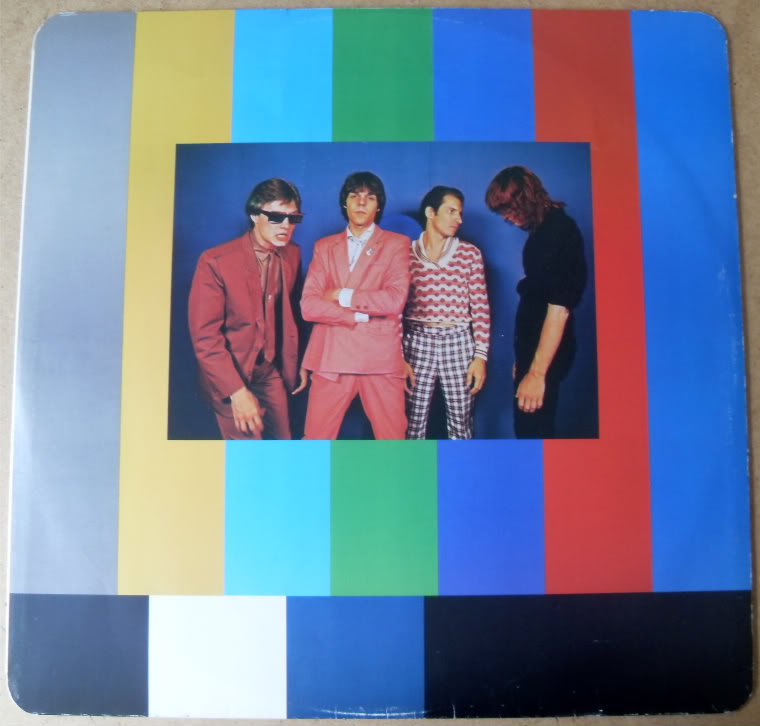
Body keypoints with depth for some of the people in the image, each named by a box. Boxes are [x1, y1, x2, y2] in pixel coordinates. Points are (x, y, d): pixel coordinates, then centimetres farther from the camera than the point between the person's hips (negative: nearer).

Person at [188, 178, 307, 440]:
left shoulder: (292, 255, -2)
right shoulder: (216, 261, -19)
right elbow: (205, 337, -20)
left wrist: (296, 363, 11)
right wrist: (237, 391, -24)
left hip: (271, 371, 5)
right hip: (229, 374, -5)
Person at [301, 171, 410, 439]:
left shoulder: (396, 244, 5)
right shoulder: (324, 246, 12)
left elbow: (395, 300, -11)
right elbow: (308, 305, -1)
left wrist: (342, 295, -6)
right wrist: (361, 316, -11)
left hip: (379, 357, -2)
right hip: (331, 357, 2)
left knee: (391, 438, 7)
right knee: (316, 439, 8)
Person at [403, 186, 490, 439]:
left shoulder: (470, 253, 6)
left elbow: (481, 308, 4)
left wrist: (480, 356, -2)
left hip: (458, 344, 1)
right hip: (418, 342, 0)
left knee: (460, 425, 5)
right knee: (414, 424, 4)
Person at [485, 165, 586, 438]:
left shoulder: (558, 231, -15)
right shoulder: (544, 229, 12)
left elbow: (560, 306, -23)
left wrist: (537, 371, -24)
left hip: (545, 354, -9)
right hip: (533, 347, 9)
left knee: (532, 429, -4)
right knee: (530, 426, 15)